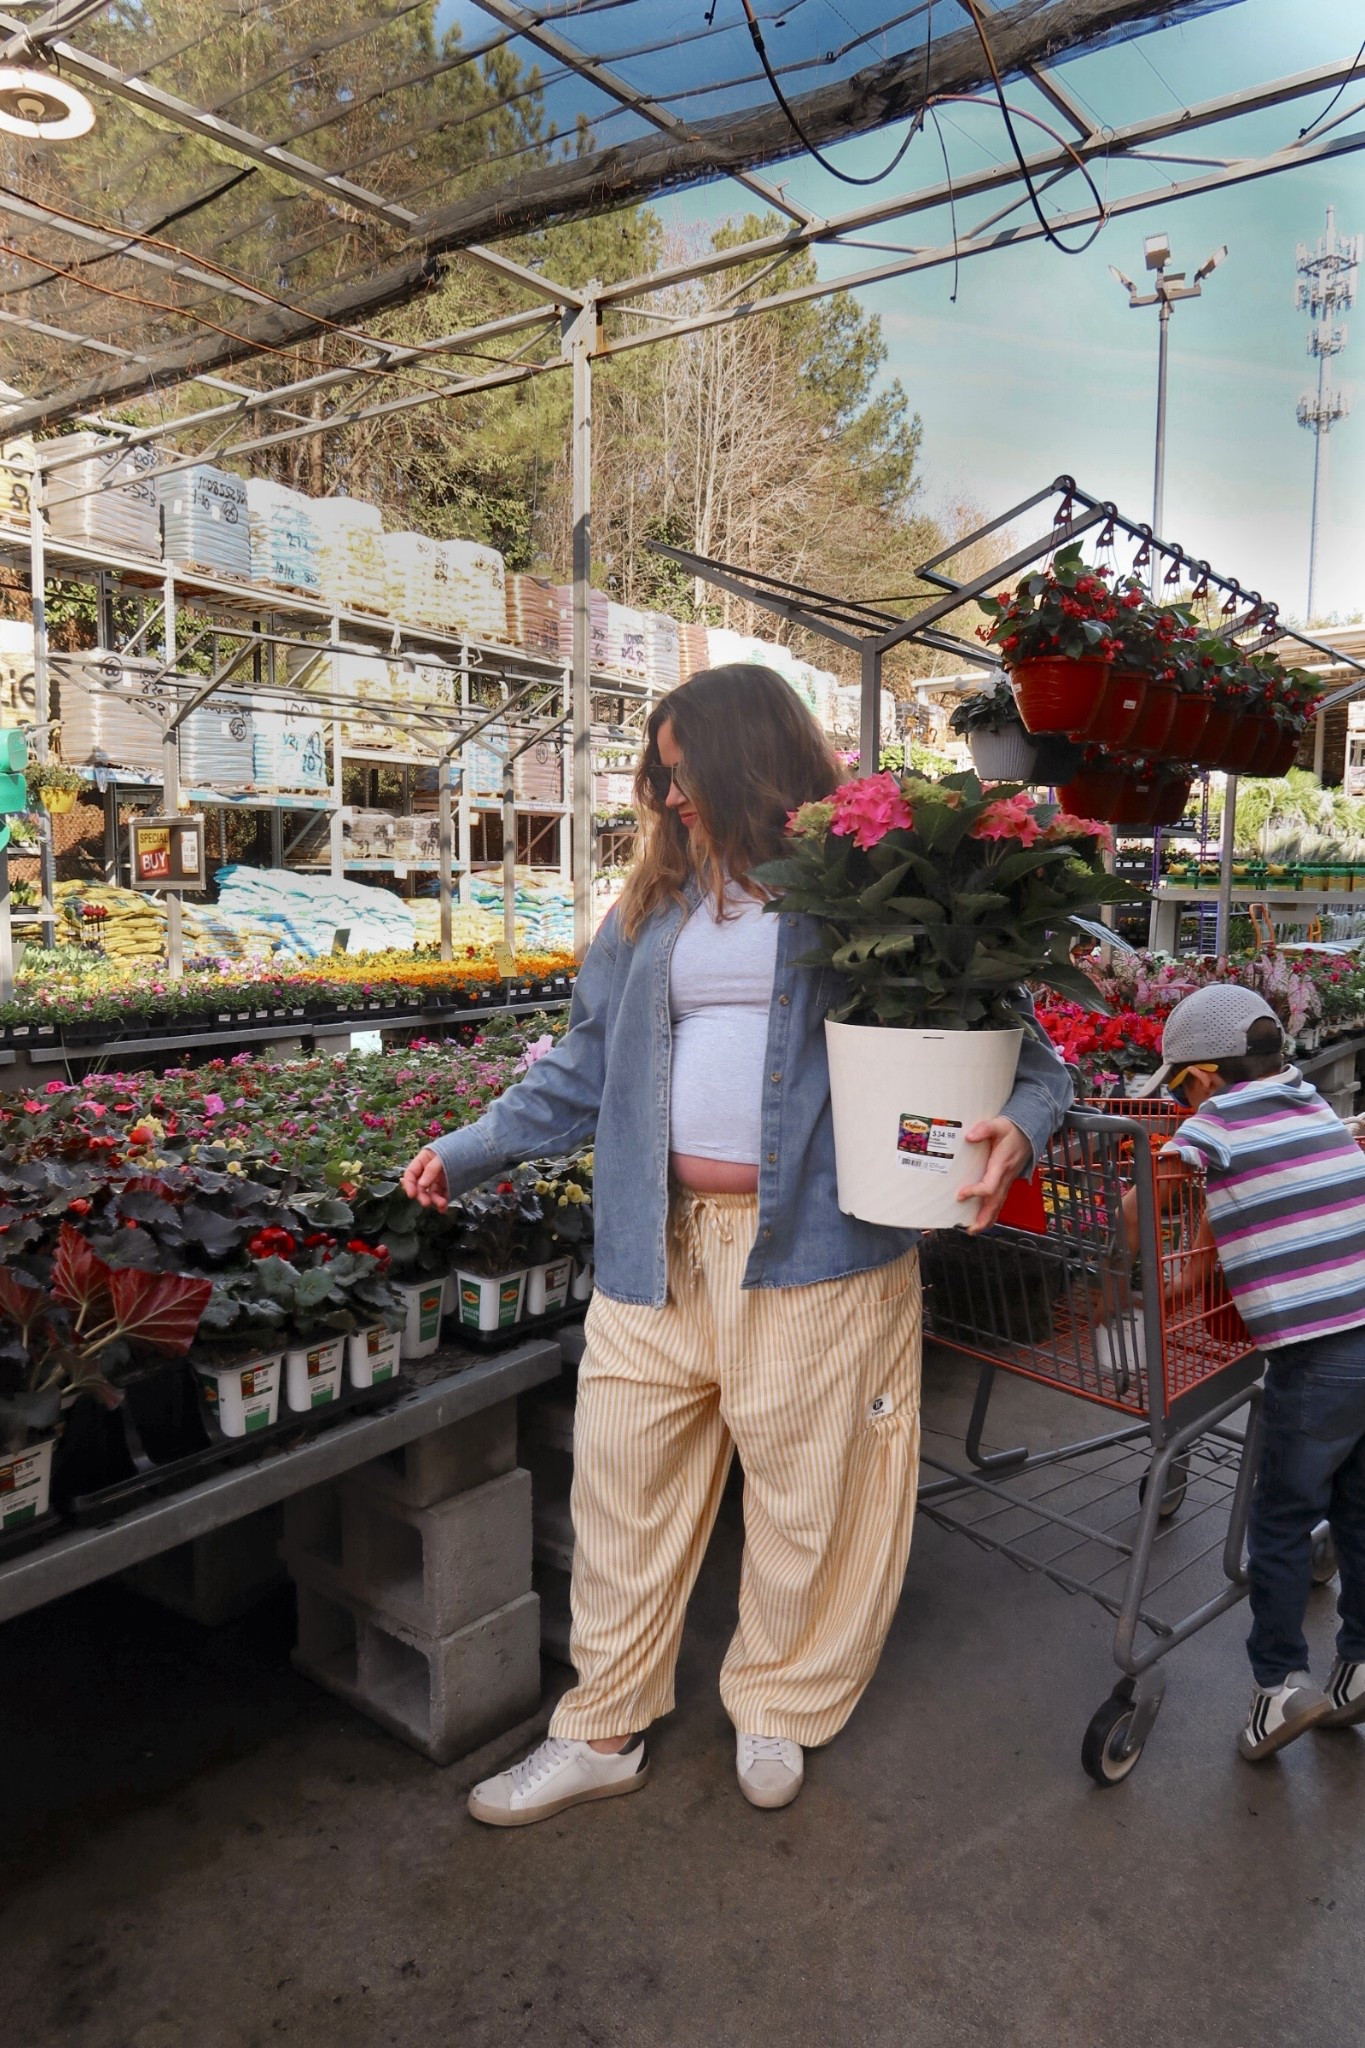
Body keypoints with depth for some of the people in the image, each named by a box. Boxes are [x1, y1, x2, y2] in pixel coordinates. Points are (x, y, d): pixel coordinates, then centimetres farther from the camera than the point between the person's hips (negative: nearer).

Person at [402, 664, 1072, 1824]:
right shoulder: (656, 904, 11)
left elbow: (1014, 1043, -3)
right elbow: (587, 1067, 16)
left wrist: (1019, 1127, -23)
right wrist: (471, 1152, 14)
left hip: (814, 1247, -4)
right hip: (659, 1242, 5)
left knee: (808, 1489, 11)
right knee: (624, 1479, 11)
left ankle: (779, 1709, 38)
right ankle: (603, 1730, 32)